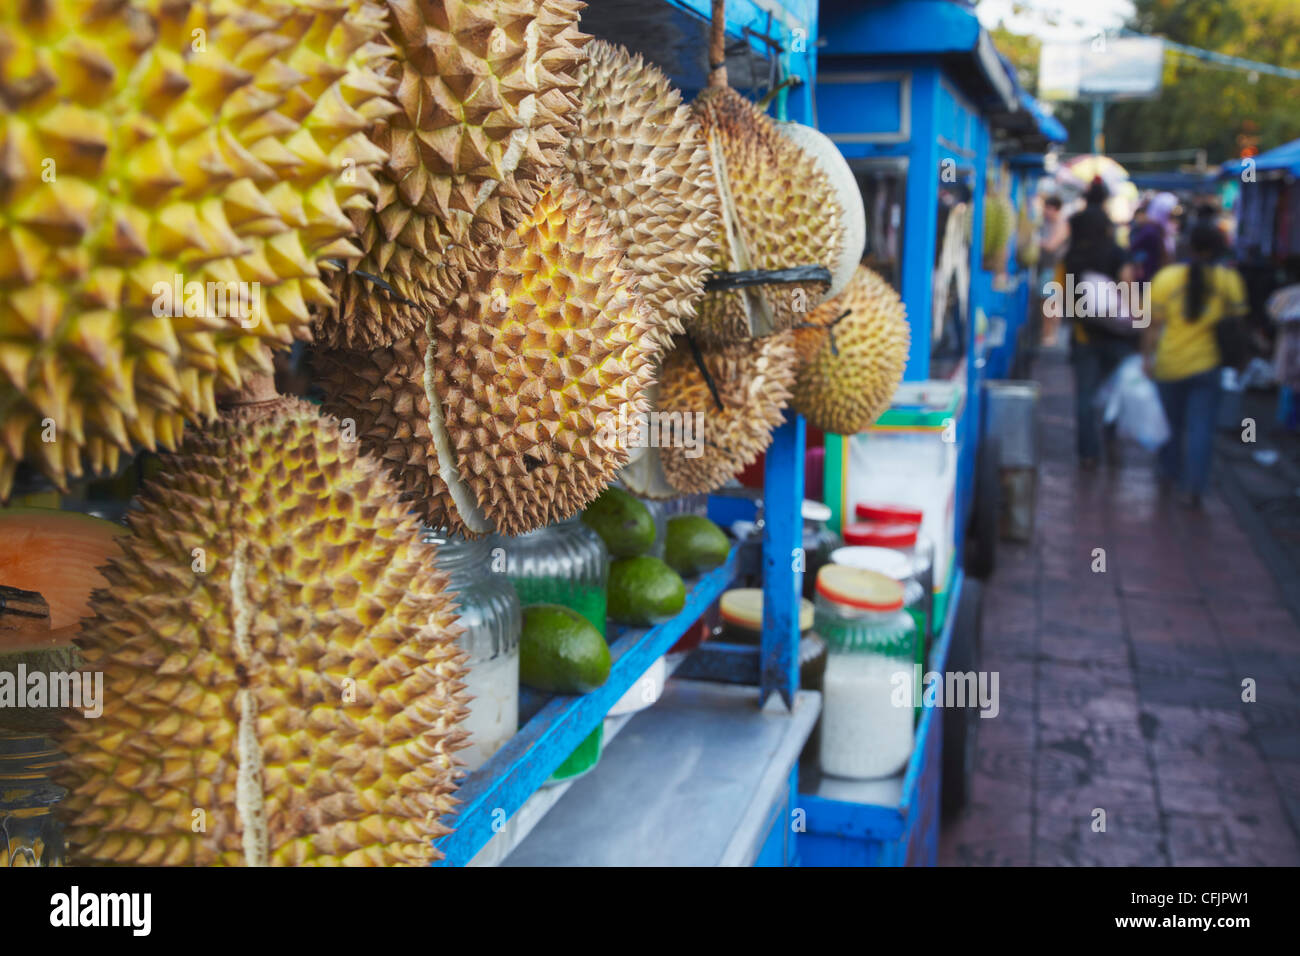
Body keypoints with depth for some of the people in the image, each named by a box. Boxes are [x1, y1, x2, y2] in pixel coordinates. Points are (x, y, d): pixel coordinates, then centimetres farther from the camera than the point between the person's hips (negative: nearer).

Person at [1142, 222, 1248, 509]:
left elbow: (1153, 324, -8)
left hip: (1169, 364, 1)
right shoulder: (1230, 279, -5)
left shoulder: (1166, 277, -8)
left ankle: (1170, 474, 33)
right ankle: (1193, 487, -4)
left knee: (1172, 421, 19)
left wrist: (1147, 356, -1)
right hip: (1206, 363, -1)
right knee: (1201, 427, 2)